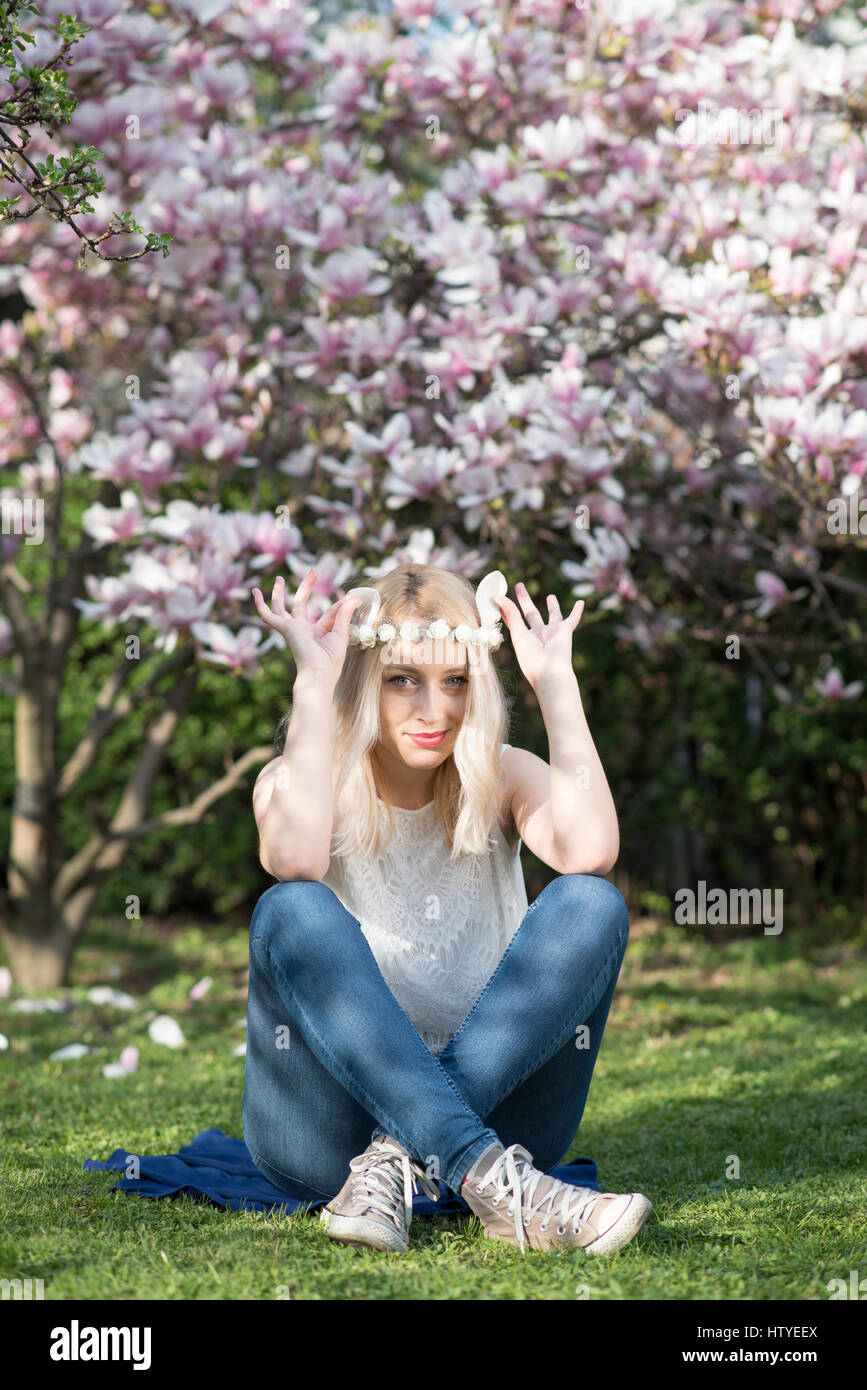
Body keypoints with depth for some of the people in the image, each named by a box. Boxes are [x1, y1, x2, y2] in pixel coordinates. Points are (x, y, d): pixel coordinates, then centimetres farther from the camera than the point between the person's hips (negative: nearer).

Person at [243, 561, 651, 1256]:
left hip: (496, 1109, 2)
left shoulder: (501, 778, 8)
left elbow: (589, 852, -17)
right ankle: (490, 1182, -43)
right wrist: (313, 681, -20)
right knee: (293, 912, -28)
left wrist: (556, 682, -13)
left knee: (593, 904, -19)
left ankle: (397, 1159, -31)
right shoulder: (299, 782, 2)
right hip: (327, 1129, -1)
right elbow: (295, 861, -25)